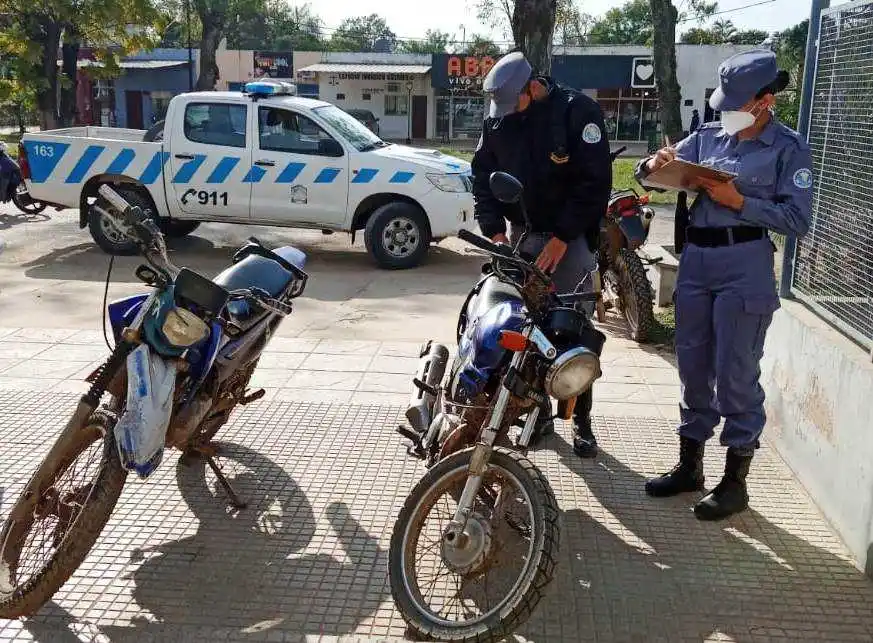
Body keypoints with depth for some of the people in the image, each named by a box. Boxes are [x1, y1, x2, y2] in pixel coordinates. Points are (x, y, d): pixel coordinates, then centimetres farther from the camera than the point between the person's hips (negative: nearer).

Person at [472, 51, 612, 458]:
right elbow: (483, 176, 9)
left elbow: (595, 181, -14)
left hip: (570, 239, -4)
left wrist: (562, 238, -17)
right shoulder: (497, 121, 4)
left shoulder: (577, 111, -11)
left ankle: (582, 421, 9)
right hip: (520, 236, 4)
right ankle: (539, 412, 16)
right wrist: (494, 230, -4)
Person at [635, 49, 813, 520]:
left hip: (745, 265, -5)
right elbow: (649, 175, 12)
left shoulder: (788, 148, 0)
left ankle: (735, 481, 12)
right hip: (695, 259, 6)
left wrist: (739, 202, -16)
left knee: (736, 375, -2)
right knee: (693, 368, 13)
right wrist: (655, 165, -10)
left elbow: (797, 219, -8)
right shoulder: (708, 137, 13)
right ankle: (689, 465, 27)